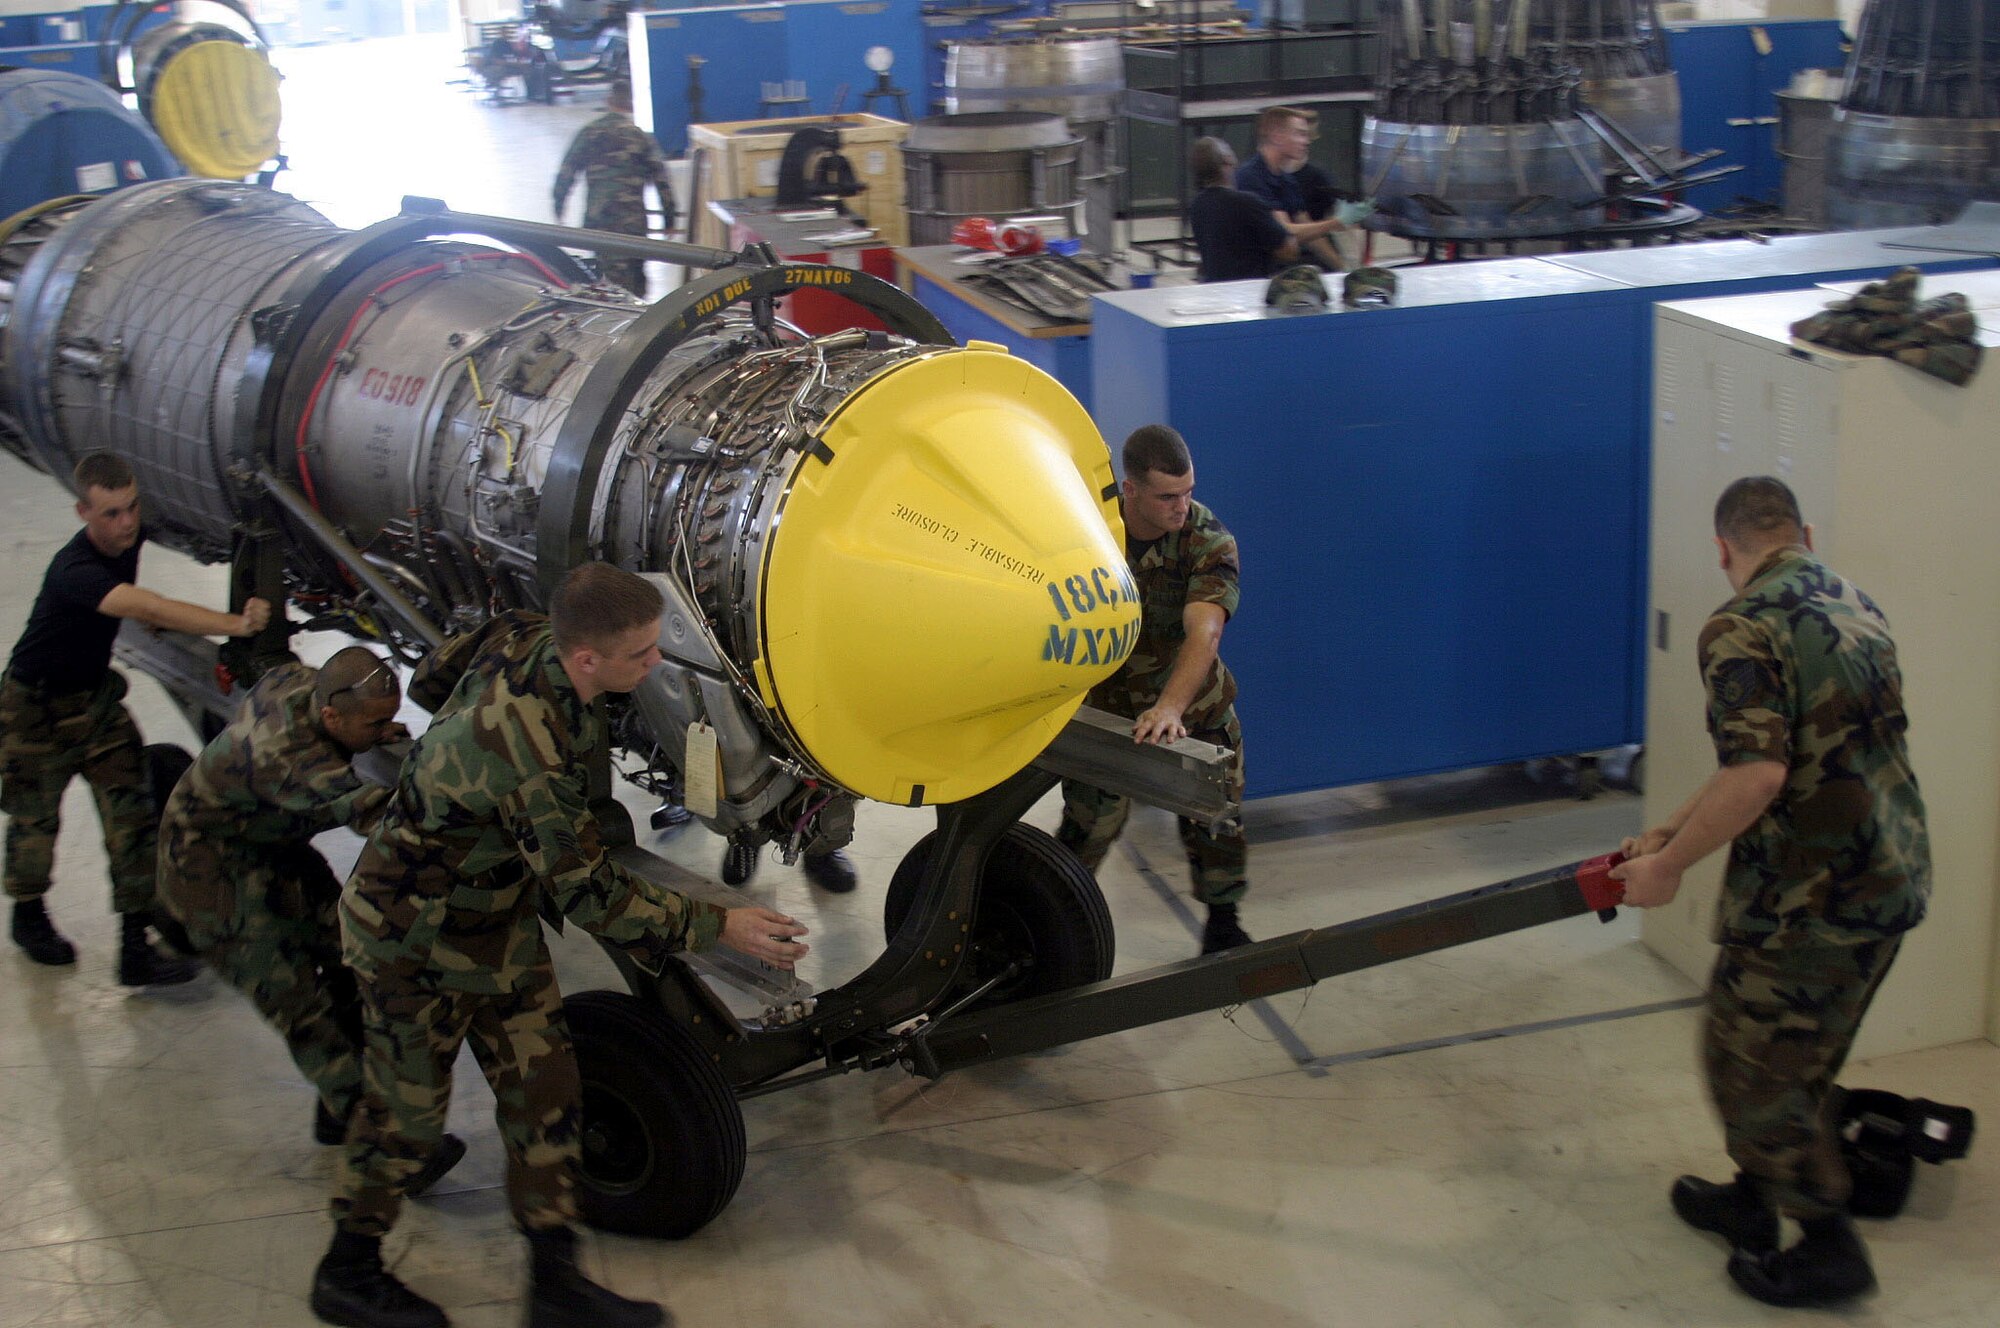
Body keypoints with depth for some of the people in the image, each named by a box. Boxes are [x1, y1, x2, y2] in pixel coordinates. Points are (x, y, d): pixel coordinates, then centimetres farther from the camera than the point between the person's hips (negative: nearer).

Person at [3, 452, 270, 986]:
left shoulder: (129, 541, -9)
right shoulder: (74, 570, -34)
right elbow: (146, 608, -49)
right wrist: (234, 625, -58)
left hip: (96, 696, 6)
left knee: (131, 814, -5)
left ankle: (136, 948, -4)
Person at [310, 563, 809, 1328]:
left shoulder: (525, 638, -15)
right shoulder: (529, 755, -40)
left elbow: (431, 680, 6)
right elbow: (587, 894, -31)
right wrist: (716, 927, -24)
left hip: (498, 915, 9)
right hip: (419, 936, -9)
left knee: (541, 1092, 8)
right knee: (406, 1108, 9)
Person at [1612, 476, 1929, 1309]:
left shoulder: (1742, 629, -16)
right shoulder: (1857, 607, 11)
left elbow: (1756, 776, -27)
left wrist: (1669, 866, -14)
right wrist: (1674, 830, 18)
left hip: (1812, 898, -9)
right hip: (1891, 883, 9)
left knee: (1751, 1067, 7)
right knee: (1798, 1062, 23)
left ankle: (1829, 1249, 16)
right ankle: (1752, 1199, 38)